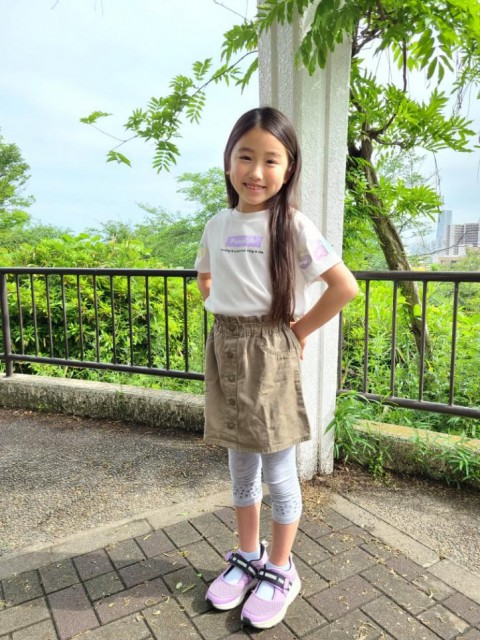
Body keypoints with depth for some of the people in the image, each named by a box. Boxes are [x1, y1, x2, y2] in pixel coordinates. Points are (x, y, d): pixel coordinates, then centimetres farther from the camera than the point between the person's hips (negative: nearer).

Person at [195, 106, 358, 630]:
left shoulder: (293, 226, -9)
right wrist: (229, 318, 8)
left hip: (270, 354, -5)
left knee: (278, 473, 9)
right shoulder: (217, 225, 5)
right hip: (225, 353, 5)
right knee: (241, 469, 18)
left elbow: (344, 286, -12)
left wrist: (299, 330, -7)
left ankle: (279, 572, 31)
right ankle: (247, 558, 39)